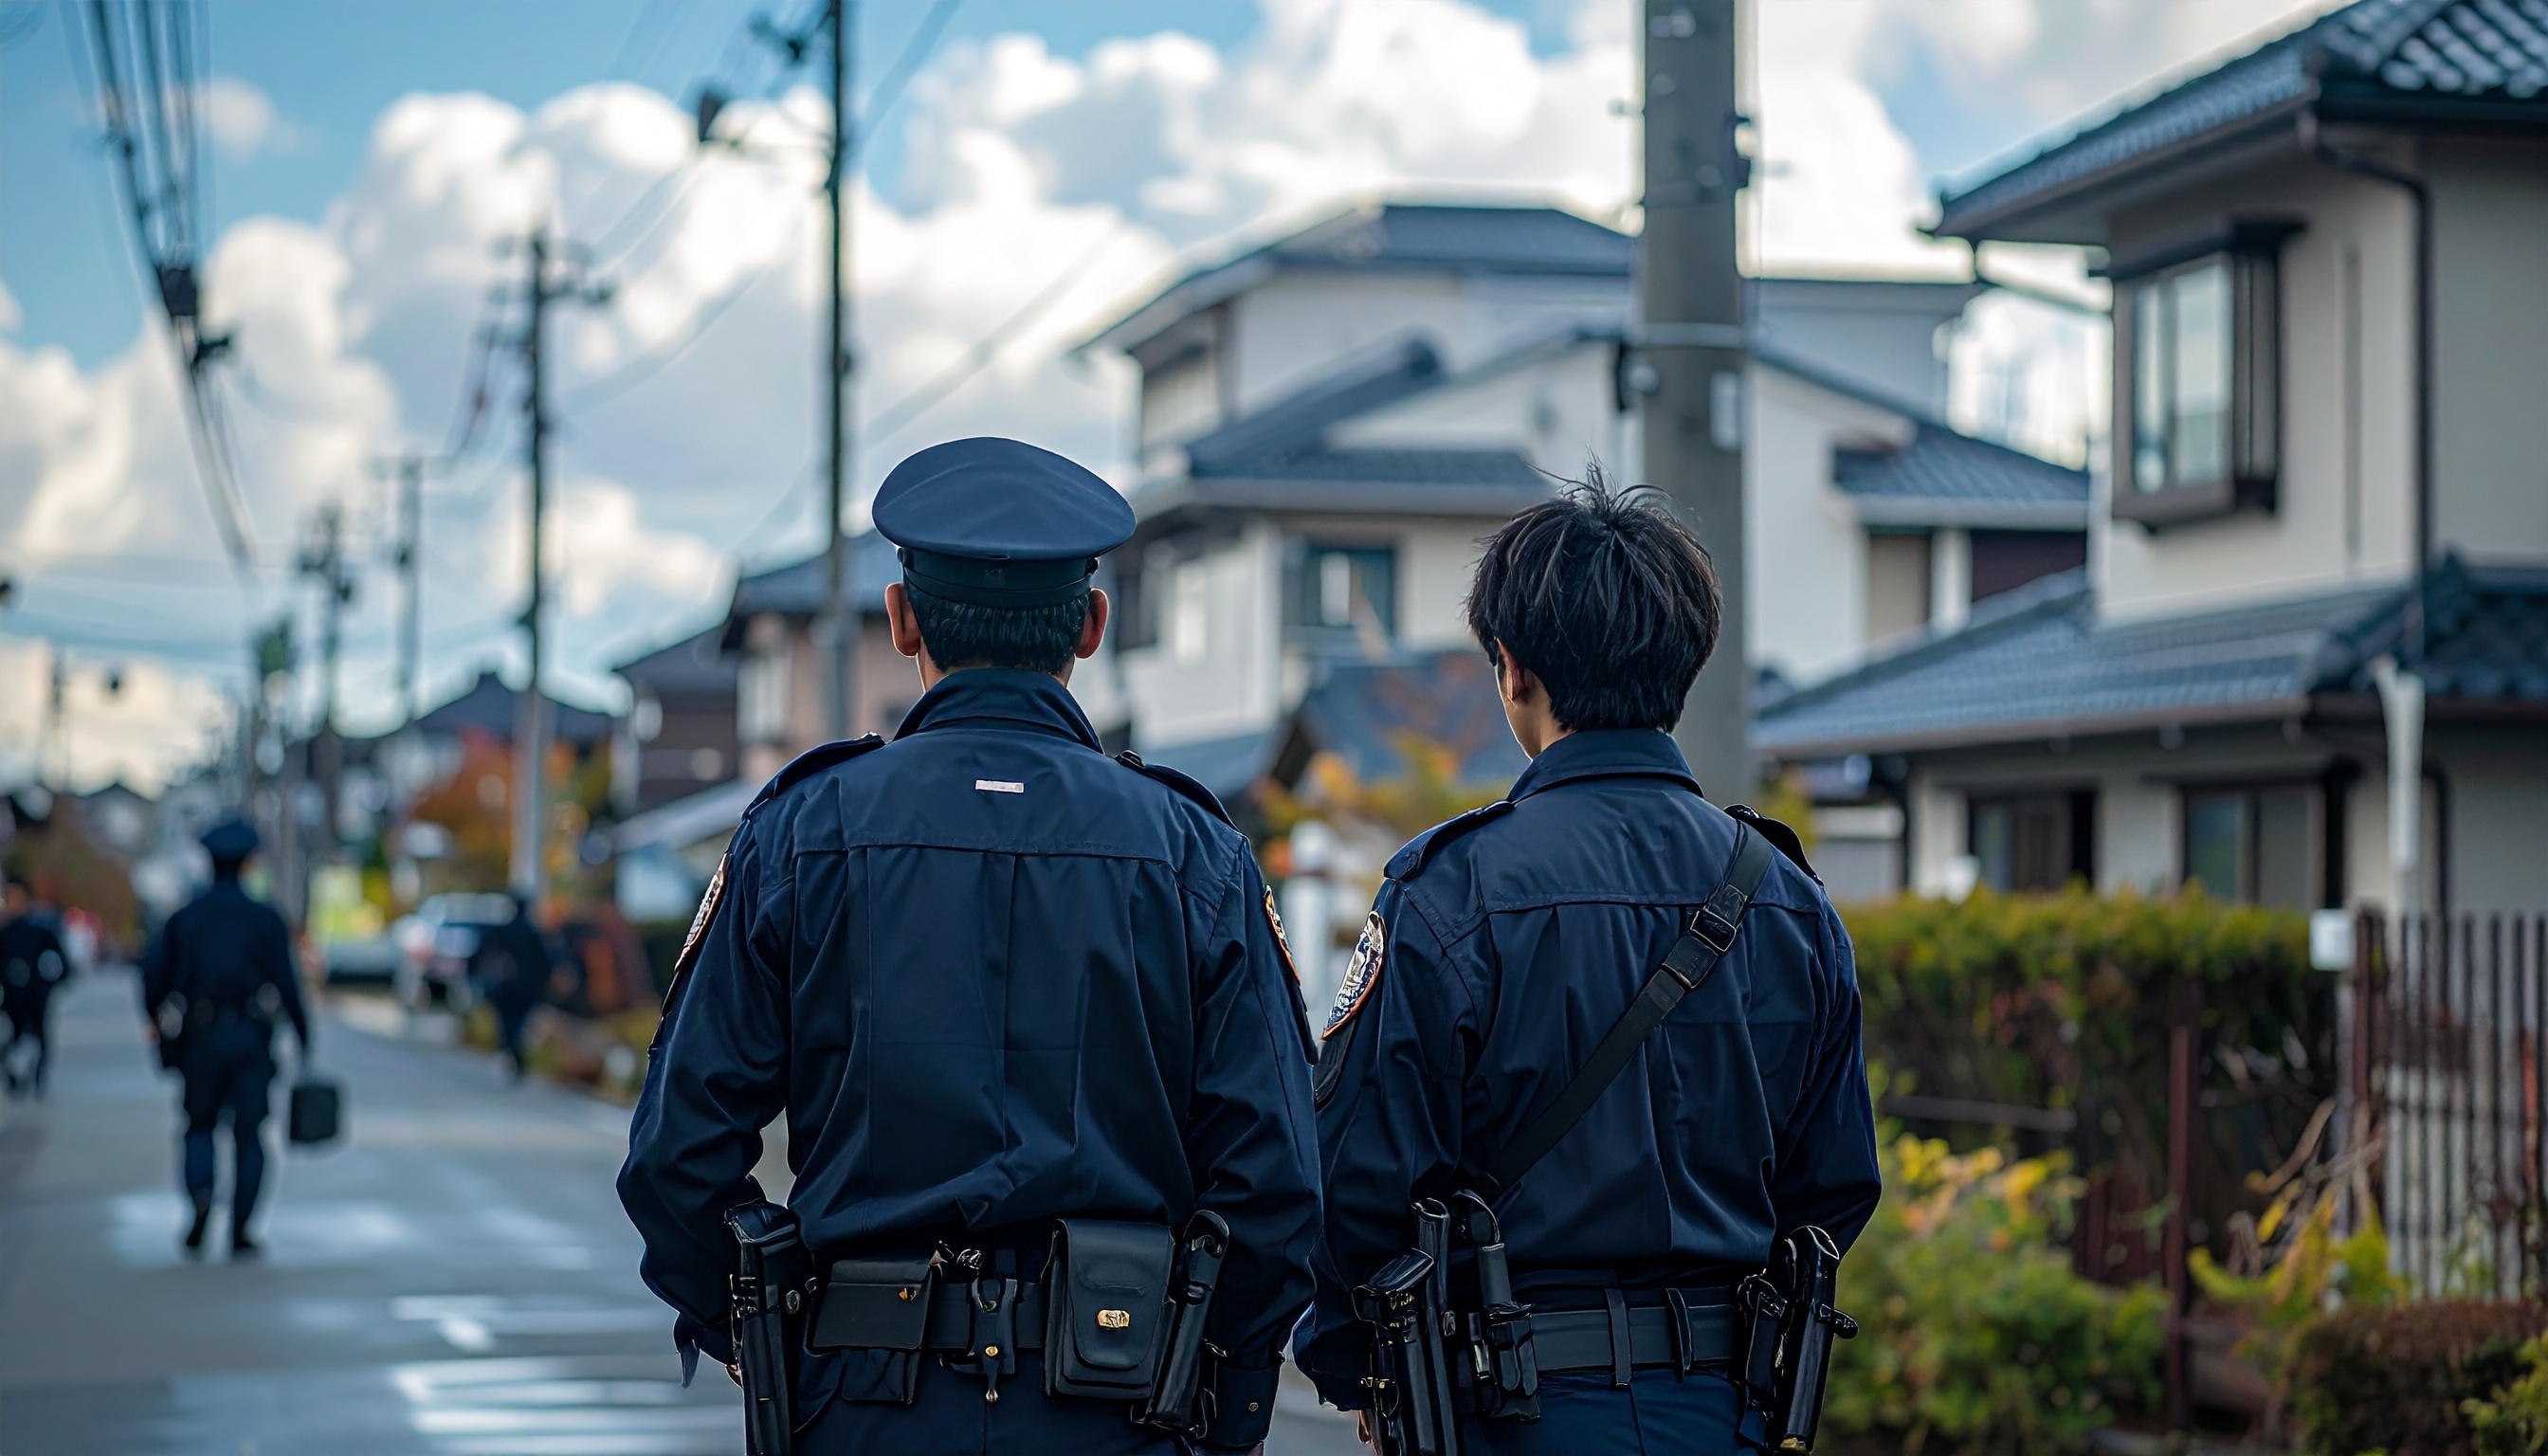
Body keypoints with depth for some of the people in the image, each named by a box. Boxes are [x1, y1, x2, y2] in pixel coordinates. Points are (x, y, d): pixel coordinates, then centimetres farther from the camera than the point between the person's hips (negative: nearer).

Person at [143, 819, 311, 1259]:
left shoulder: (183, 920, 5)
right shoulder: (265, 919, 1)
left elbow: (154, 980, 2)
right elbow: (287, 983, -5)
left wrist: (163, 1034, 15)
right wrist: (304, 1040, 0)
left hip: (200, 1040, 1)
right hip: (251, 1038, -1)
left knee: (199, 1124, 15)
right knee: (249, 1132, 4)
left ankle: (200, 1195, -14)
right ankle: (240, 1231, -1)